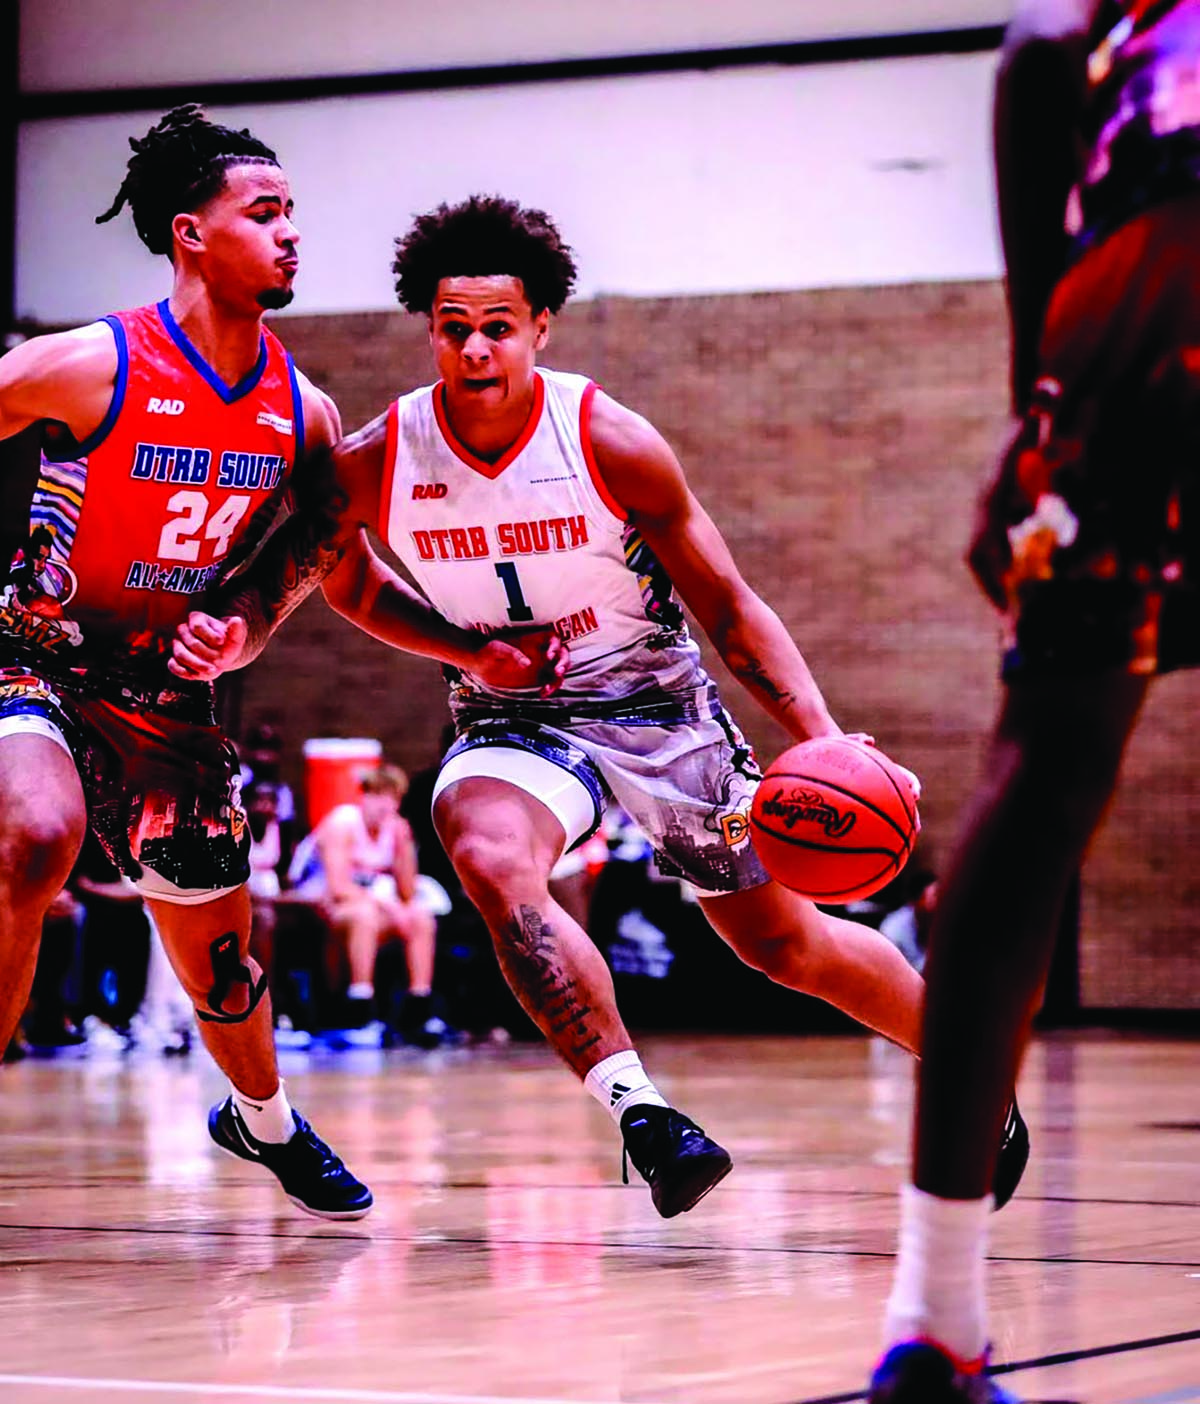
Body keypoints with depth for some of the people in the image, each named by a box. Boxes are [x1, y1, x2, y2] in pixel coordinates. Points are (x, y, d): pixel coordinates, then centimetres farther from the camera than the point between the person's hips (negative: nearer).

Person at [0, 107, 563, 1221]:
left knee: (218, 956, 11)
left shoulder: (302, 413, -3)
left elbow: (350, 577, 10)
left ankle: (264, 1120, 43)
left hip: (164, 689, 5)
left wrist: (479, 654, 2)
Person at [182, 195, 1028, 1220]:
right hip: (511, 719, 1)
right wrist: (224, 627, -18)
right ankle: (639, 1109, -30)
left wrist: (827, 744, -22)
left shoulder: (609, 442, -19)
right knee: (489, 858, -34)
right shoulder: (373, 465, -14)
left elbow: (731, 611, -11)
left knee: (783, 943, 9)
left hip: (654, 702, -1)